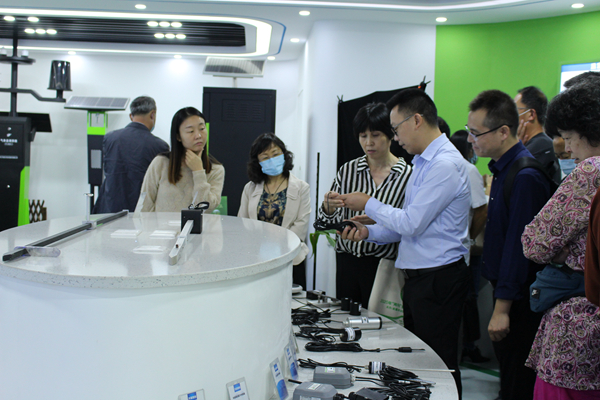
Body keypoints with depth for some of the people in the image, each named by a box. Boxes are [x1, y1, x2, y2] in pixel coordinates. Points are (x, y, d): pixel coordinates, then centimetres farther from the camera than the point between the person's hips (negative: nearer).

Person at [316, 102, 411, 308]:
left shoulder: (407, 175, -5)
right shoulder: (348, 170, 6)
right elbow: (328, 220, 8)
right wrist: (328, 206, -13)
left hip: (383, 265, -3)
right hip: (346, 262, 3)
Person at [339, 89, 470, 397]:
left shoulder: (445, 164, -17)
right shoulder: (423, 161, 15)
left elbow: (412, 223, -20)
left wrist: (369, 204, -7)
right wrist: (369, 232, 6)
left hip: (438, 278, -10)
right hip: (418, 276, 10)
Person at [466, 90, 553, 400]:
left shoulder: (525, 175, -21)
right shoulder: (503, 169, 11)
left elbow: (518, 244, -22)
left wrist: (502, 309, -20)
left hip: (519, 300, -10)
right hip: (504, 289, 10)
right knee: (505, 367, 18)